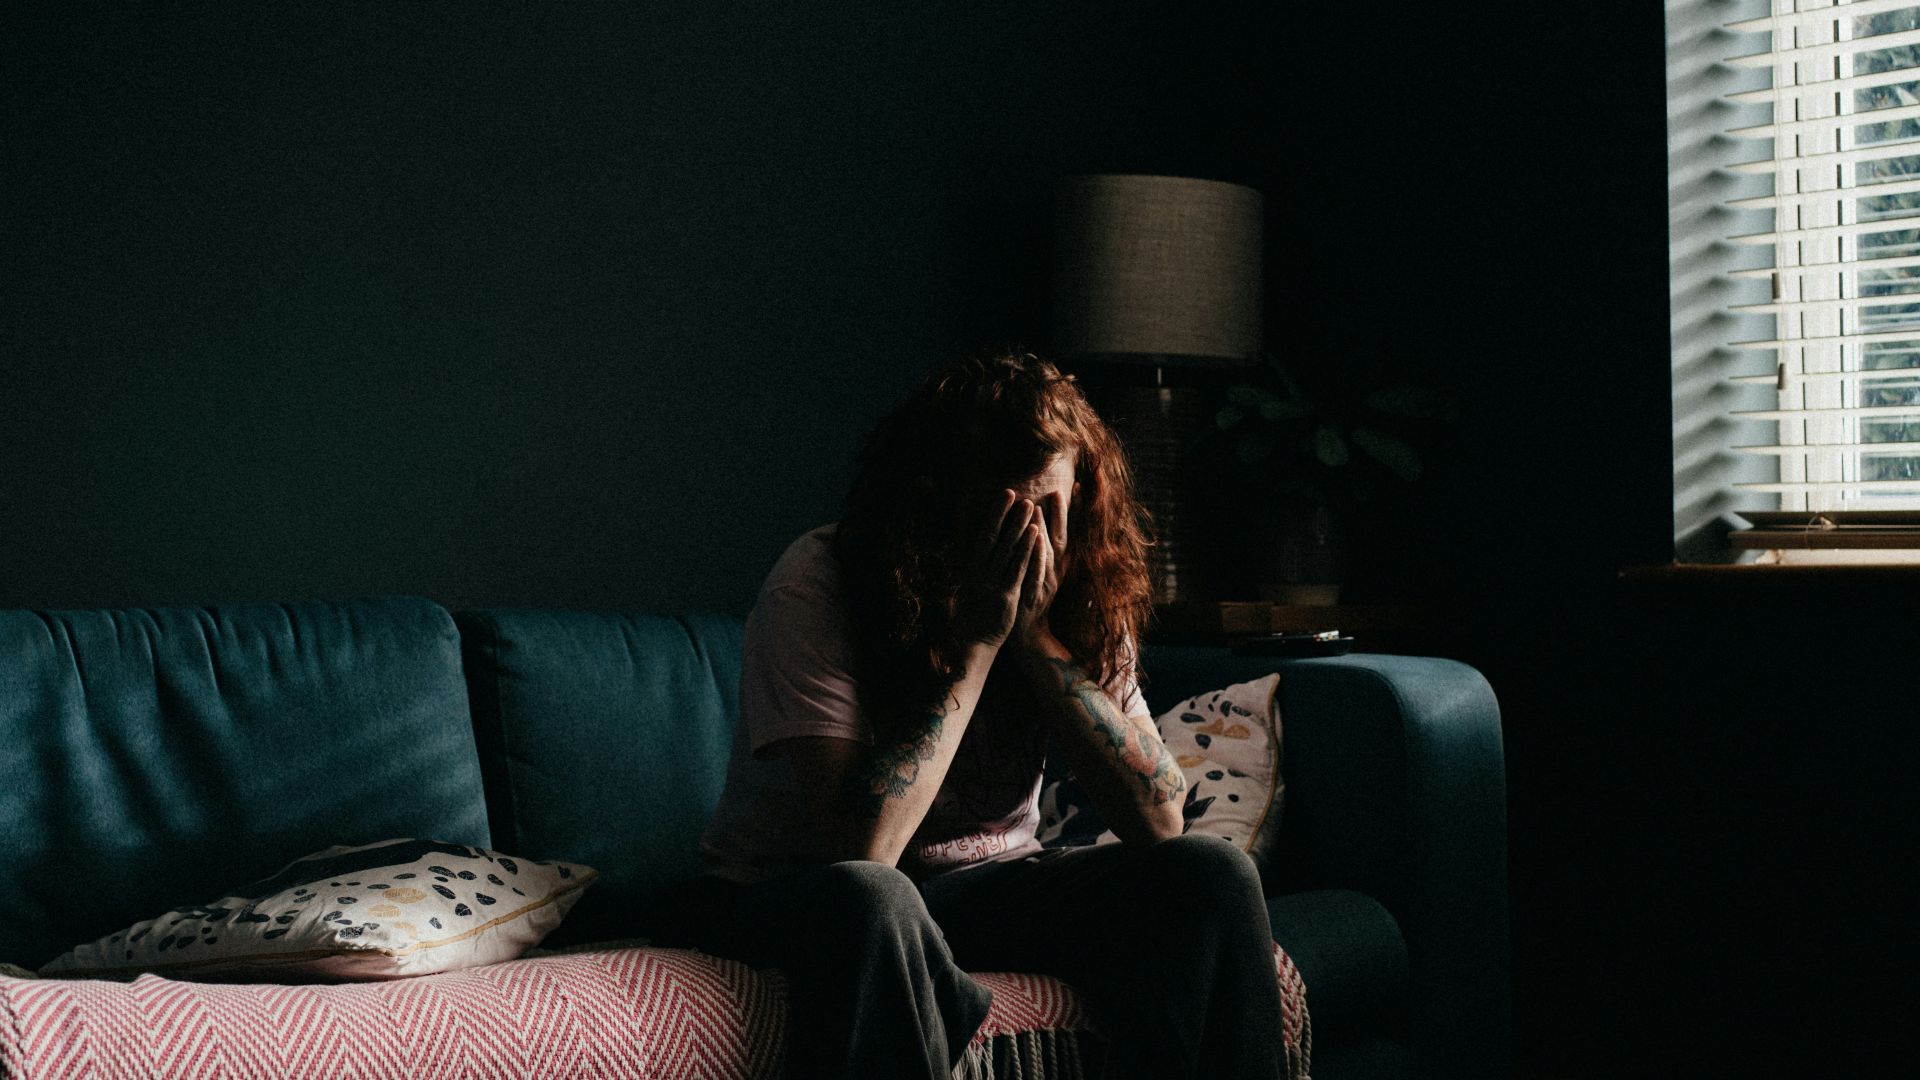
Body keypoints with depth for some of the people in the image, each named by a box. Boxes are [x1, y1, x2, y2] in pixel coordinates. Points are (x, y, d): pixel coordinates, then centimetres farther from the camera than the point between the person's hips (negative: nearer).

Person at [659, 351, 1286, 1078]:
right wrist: (976, 638, -28)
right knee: (867, 898, -40)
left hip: (985, 883, 5)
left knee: (1210, 873, -17)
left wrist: (1037, 636, -22)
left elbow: (1159, 821, -15)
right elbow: (863, 847, -30)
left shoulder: (1080, 602, -6)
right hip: (783, 899, -4)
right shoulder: (819, 583, -21)